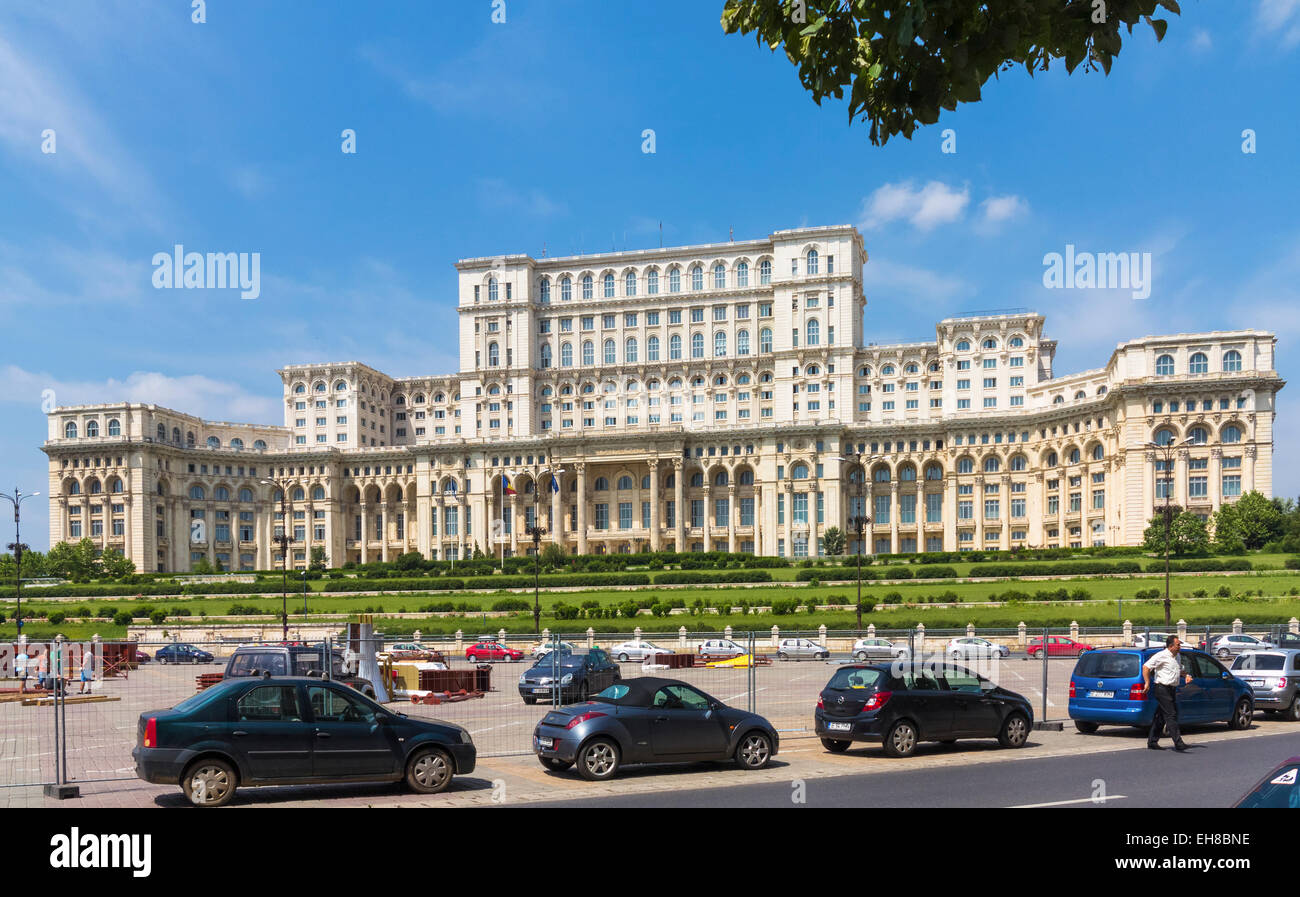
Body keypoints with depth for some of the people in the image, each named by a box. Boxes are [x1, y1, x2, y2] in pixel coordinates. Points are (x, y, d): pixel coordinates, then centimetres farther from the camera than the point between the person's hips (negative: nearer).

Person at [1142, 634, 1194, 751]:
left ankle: (1152, 742, 17)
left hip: (1172, 689, 9)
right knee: (1171, 716, -10)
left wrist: (1186, 676, 12)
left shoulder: (1176, 656, 16)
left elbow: (1179, 669, 33)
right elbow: (1146, 667, -16)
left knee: (1161, 716, 11)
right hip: (1162, 689, -9)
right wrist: (1147, 683, -18)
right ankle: (1178, 743, -12)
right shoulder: (1161, 656, -12)